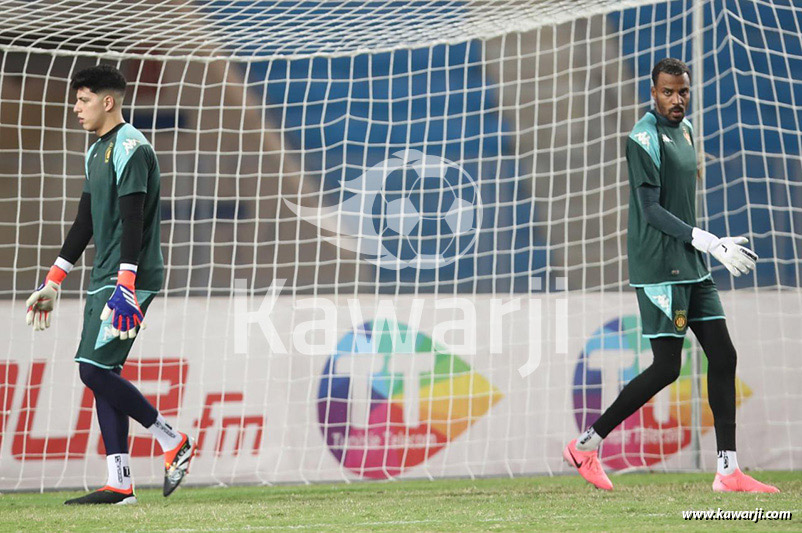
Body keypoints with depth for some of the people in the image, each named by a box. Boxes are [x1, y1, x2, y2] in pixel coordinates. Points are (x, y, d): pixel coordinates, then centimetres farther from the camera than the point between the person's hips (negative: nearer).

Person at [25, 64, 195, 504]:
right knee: (100, 373, 4)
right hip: (102, 280, 10)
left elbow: (133, 220, -21)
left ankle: (173, 443, -3)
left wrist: (125, 285, -29)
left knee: (95, 369, -14)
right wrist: (52, 282, 23)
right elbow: (85, 223, 24)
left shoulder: (131, 149, -12)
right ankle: (119, 483, 4)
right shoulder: (96, 153, 19)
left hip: (130, 278, -10)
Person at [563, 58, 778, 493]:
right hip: (659, 269, -9)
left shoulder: (684, 129, 15)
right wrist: (710, 243, -25)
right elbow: (651, 209, -19)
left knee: (723, 355, 2)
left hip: (690, 266, 9)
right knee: (666, 368, -9)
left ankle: (728, 471, 2)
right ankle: (586, 445, 4)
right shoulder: (644, 138, -13)